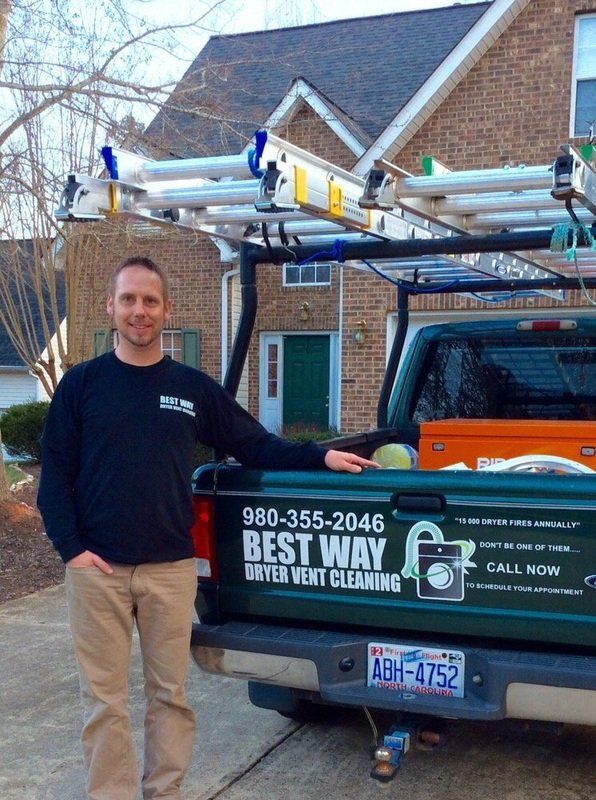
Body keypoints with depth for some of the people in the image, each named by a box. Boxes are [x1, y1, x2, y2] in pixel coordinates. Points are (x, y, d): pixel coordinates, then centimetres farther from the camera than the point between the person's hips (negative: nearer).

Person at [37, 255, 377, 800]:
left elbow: (257, 446, 12)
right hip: (97, 569, -1)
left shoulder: (194, 387, 8)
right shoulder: (81, 384, 3)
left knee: (170, 694, 10)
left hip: (171, 568, 2)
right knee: (104, 701, 6)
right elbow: (55, 471, 2)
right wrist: (70, 546, -8)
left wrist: (320, 457, 1)